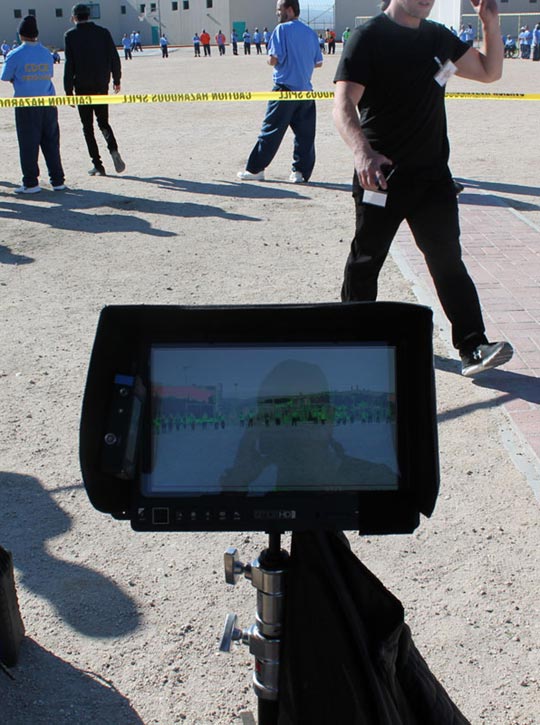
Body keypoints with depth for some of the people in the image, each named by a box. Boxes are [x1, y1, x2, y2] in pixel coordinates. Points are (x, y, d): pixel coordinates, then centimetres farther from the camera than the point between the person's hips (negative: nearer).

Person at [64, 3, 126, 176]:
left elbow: (69, 65, -8)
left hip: (82, 87, -3)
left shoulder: (70, 35, -5)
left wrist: (69, 91, -5)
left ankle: (97, 165, 1)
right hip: (101, 85, 3)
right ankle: (113, 150, -14)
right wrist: (116, 79, 14)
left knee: (88, 126, 6)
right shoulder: (103, 32, 2)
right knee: (103, 122, 15)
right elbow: (114, 57, 1)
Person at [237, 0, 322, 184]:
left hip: (285, 88, -5)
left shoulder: (282, 29, -7)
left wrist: (269, 60, 7)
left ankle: (255, 169, 6)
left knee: (271, 131, 0)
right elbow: (318, 62, 14)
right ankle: (301, 171, 5)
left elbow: (274, 59, -14)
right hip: (306, 90, 5)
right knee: (305, 133, 6)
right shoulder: (311, 33, 10)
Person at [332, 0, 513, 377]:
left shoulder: (439, 38, 13)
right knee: (365, 261, 8)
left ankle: (473, 348, -1)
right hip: (380, 173, -5)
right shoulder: (368, 38, -8)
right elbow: (343, 105, -20)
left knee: (448, 260, -1)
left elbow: (489, 71, 23)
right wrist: (363, 152, -39)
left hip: (433, 173, 5)